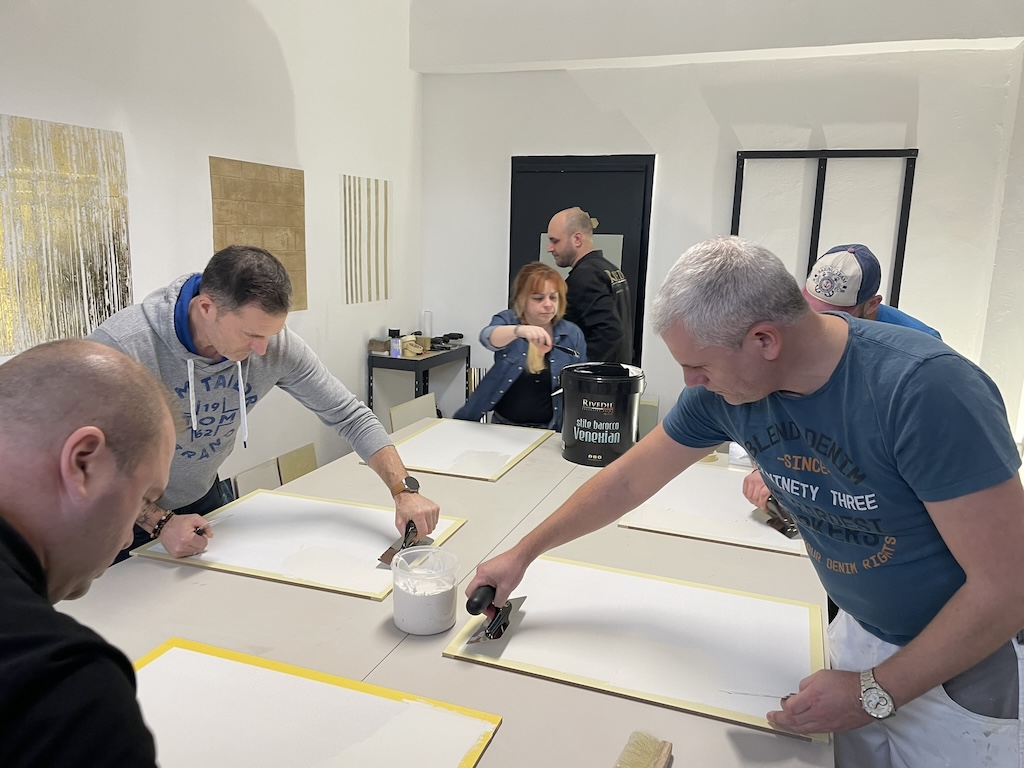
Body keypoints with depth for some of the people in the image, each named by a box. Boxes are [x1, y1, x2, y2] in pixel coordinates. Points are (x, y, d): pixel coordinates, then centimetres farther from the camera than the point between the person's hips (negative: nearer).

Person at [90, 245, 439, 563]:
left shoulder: (276, 344, -22)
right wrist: (159, 522, -31)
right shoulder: (121, 346, -33)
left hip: (203, 503, 3)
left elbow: (349, 415, -15)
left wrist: (404, 489, -24)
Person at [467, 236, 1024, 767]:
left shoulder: (925, 390, -33)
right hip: (862, 633, 5)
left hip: (965, 656, -4)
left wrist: (875, 693, -21)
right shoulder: (723, 389, -15)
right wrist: (524, 553, 0)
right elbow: (629, 479, -4)